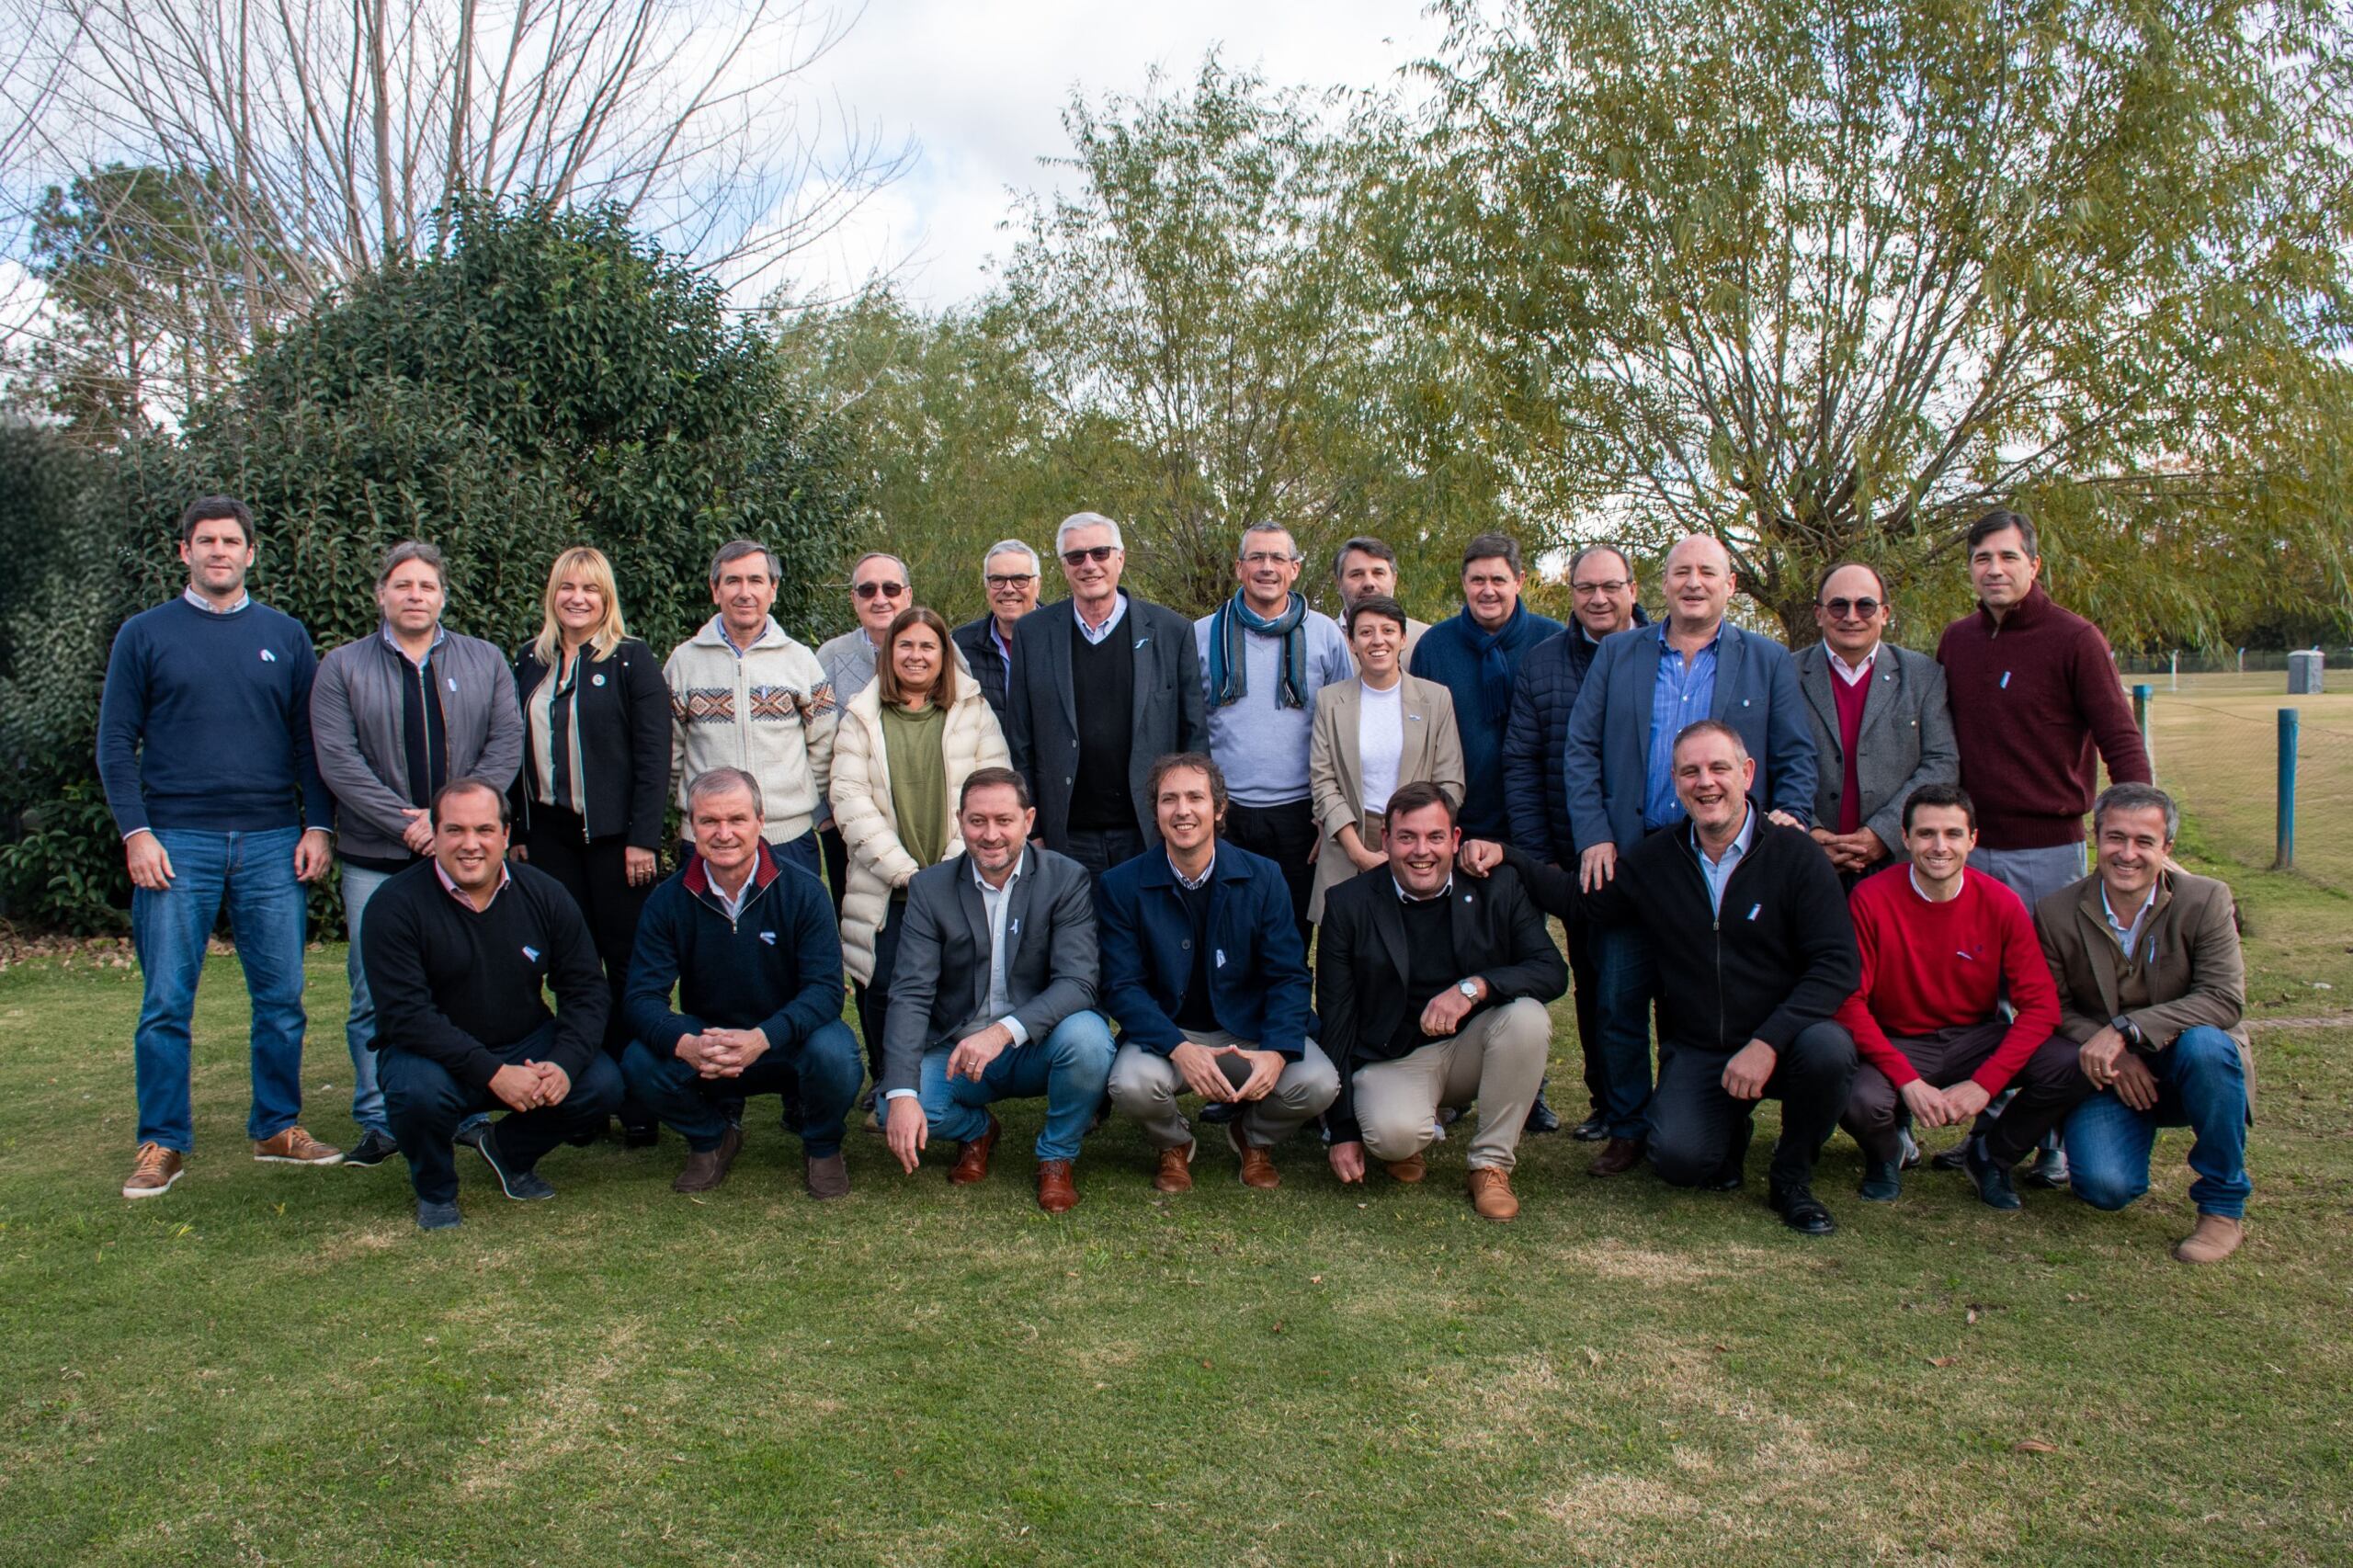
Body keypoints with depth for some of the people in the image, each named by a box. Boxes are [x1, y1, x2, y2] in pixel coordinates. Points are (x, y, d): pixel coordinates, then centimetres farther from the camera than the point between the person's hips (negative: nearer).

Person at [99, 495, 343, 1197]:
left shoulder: (285, 635, 11)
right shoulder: (145, 634, 6)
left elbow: (310, 739, 10)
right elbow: (116, 743, 3)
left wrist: (317, 826, 1)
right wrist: (136, 833, -7)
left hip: (273, 842, 2)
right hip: (177, 844, -1)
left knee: (282, 998, 4)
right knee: (166, 1003, 0)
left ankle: (278, 1129, 17)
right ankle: (162, 1144, 11)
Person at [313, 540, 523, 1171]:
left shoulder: (486, 662, 10)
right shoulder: (342, 668, 6)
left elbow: (506, 746, 1)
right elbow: (338, 760, -3)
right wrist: (408, 824, -13)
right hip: (376, 859, -1)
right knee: (375, 997, 1)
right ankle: (379, 1120, 12)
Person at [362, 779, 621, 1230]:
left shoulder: (543, 894, -3)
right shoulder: (396, 903, -14)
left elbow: (586, 989, -2)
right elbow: (405, 1014, -21)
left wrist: (564, 1063, -22)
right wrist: (493, 1073, -30)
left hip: (527, 1047, 3)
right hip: (435, 1056, -3)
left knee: (601, 1084, -21)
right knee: (419, 1090, -36)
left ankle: (510, 1151, 12)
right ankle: (434, 1189, 0)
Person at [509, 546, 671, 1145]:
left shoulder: (631, 659, -2)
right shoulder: (531, 661, 12)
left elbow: (654, 753, -7)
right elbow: (518, 751, 14)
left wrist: (642, 838, -13)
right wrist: (519, 832, 9)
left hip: (612, 833, -4)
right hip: (550, 833, 4)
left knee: (627, 964, -1)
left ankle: (639, 1105, 6)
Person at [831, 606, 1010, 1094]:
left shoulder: (974, 712, 9)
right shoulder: (862, 718, 9)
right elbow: (850, 799, -1)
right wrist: (903, 870, -10)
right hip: (885, 888, 0)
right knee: (882, 989, -3)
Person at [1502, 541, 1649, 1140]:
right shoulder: (1540, 663, 6)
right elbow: (1520, 765, 3)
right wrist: (1537, 857, -4)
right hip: (1576, 859, 2)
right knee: (1594, 980, 9)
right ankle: (1609, 1105, 22)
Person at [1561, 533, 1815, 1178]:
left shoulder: (1769, 662, 8)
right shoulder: (1618, 654, 9)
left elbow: (1795, 760, 6)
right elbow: (1580, 751, 5)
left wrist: (1787, 823, -11)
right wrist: (1594, 838, -5)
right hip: (1629, 856, 1)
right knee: (1618, 1001, 3)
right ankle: (1628, 1129, 16)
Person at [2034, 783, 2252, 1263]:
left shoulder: (2206, 900, -10)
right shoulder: (2057, 913, -6)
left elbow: (2225, 1000, -19)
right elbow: (2054, 1008, -2)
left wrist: (2125, 1030, -29)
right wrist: (2116, 1060, -19)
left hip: (2185, 1068, 0)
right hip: (2110, 1078, 1)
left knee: (2205, 1046, -36)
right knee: (2106, 1186, -24)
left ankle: (2224, 1207, -16)